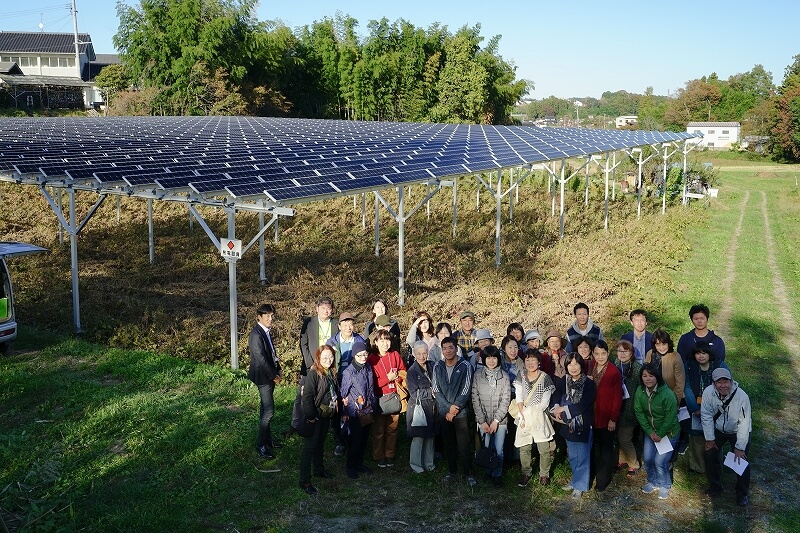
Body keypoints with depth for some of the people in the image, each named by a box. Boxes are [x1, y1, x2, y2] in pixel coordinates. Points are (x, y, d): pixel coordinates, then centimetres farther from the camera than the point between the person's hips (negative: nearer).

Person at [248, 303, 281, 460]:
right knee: (269, 410, -7)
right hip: (263, 376, -9)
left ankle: (267, 438, 29)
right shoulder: (256, 335, -21)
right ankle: (261, 444, 3)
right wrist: (274, 376, -14)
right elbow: (261, 359, -22)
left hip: (270, 375, 9)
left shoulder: (266, 331, 8)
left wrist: (278, 370, 7)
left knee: (266, 408, 18)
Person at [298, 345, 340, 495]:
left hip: (326, 415, 8)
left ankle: (319, 469, 40)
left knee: (320, 443, 23)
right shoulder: (313, 373, -20)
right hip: (314, 416, -8)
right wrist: (311, 416, -23)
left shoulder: (331, 372, 5)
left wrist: (335, 403, 6)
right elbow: (307, 396, -23)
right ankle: (305, 481, -2)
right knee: (309, 446, -5)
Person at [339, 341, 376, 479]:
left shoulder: (368, 368, 4)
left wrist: (373, 406, 16)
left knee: (364, 440, 14)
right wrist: (344, 413, -8)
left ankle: (360, 464, 30)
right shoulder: (348, 372, -14)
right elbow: (344, 394, -10)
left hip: (368, 410, 6)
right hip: (355, 412, -6)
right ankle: (351, 467, 18)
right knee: (354, 441, 1)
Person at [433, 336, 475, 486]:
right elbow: (436, 390, 1)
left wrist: (454, 409, -11)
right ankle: (452, 470, 25)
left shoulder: (465, 366, -7)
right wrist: (448, 408, -9)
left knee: (463, 444, -3)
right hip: (443, 412, 3)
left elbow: (466, 390, -10)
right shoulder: (437, 367, 3)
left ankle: (468, 473, 10)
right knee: (448, 443, 10)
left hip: (461, 412, -3)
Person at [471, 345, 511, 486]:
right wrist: (482, 421, -6)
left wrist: (496, 420, -8)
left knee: (499, 450, -2)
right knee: (486, 448, 4)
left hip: (499, 420, 0)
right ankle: (488, 473, 25)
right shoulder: (478, 375, -2)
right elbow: (475, 399, -2)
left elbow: (506, 400, -3)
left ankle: (497, 475, 17)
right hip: (483, 420, 1)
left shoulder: (504, 376, -2)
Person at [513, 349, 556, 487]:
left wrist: (530, 412, -7)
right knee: (524, 448, 3)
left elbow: (545, 403, -5)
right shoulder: (521, 377, 5)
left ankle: (544, 474, 14)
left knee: (544, 448, -1)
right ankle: (526, 474, 16)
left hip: (540, 416, -2)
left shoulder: (545, 378, -4)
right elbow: (519, 398, 1)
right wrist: (523, 415, -9)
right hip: (524, 416, 2)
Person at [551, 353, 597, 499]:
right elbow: (556, 396, -3)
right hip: (569, 425, 5)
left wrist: (563, 409, -17)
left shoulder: (589, 384, -14)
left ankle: (580, 486, 19)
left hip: (584, 425, -4)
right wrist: (556, 407, -24)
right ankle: (576, 480, 36)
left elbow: (583, 405, -21)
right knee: (572, 456, 18)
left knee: (582, 457, 5)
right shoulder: (563, 381, 0)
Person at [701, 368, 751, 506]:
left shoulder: (742, 396, -33)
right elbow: (706, 416, -15)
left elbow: (744, 423, -24)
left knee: (741, 460, -4)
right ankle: (715, 487, 28)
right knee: (710, 456, 3)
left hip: (738, 432, -2)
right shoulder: (708, 393, -28)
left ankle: (743, 493, 21)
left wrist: (740, 447, -19)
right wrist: (709, 439, -9)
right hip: (718, 430, 2)